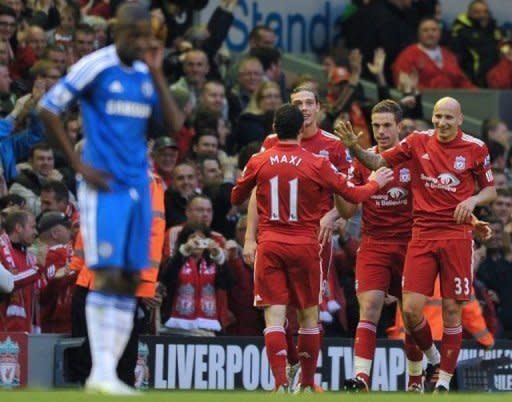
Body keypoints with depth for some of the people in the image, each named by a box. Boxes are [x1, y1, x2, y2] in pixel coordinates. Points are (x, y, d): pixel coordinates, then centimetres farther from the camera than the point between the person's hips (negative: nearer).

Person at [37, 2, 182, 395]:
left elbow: (174, 123, 5)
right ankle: (101, 371, -10)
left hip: (138, 186, 6)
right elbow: (49, 108, -6)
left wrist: (156, 72, -3)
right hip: (104, 185, -6)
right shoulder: (95, 67, -6)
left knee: (130, 281, 3)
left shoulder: (146, 72, 12)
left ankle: (109, 371, 6)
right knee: (108, 276, -12)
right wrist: (79, 165, -9)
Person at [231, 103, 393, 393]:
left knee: (274, 316, -3)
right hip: (305, 245, -1)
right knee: (309, 316, 13)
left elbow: (236, 198, 14)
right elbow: (353, 195, 3)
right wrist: (376, 183, 22)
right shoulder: (317, 165, -5)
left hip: (269, 245, 1)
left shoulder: (258, 163, 0)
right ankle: (307, 385, 19)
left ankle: (281, 383, -18)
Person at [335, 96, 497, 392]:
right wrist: (354, 147, -11)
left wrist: (473, 200, -11)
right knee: (411, 309, -7)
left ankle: (444, 381, 9)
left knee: (452, 310, -1)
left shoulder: (475, 148, 1)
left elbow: (490, 190, 10)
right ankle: (431, 358, 21)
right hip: (422, 234, 1)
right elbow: (379, 162, 7)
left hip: (456, 236, -1)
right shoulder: (418, 142, 3)